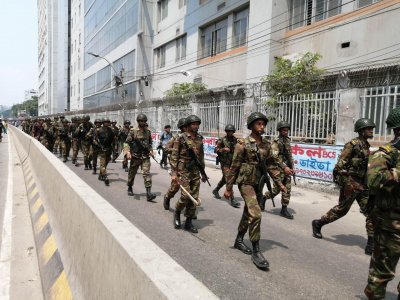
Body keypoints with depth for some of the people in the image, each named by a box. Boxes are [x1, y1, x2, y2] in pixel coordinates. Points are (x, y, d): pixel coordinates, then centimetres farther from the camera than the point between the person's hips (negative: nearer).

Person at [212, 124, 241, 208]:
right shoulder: (222, 140, -8)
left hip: (232, 162, 6)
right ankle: (232, 200, -11)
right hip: (225, 163, -6)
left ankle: (215, 191, 42)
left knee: (224, 179, 19)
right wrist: (223, 149, -23)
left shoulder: (235, 140, 6)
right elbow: (215, 150, -7)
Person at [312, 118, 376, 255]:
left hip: (362, 183, 8)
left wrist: (366, 182, 20)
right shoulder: (353, 144, -15)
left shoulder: (366, 145, 12)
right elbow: (341, 163, -19)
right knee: (341, 209, 4)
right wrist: (344, 183, -22)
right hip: (350, 182, -8)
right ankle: (318, 224, 24)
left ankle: (372, 244, 7)